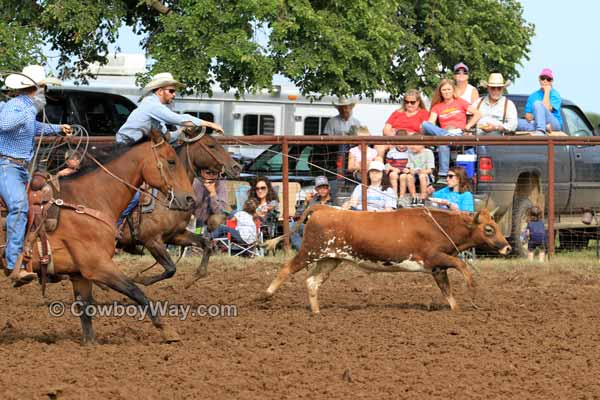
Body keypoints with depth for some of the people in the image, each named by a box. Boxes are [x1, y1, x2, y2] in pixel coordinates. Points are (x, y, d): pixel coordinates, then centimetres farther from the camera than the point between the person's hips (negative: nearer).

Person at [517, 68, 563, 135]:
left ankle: (541, 131, -47)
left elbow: (547, 109, -13)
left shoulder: (555, 94, 3)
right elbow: (527, 116, 13)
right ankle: (544, 127, -37)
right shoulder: (533, 96, 18)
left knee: (537, 103, -29)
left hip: (554, 124, -5)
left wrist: (547, 92, -6)